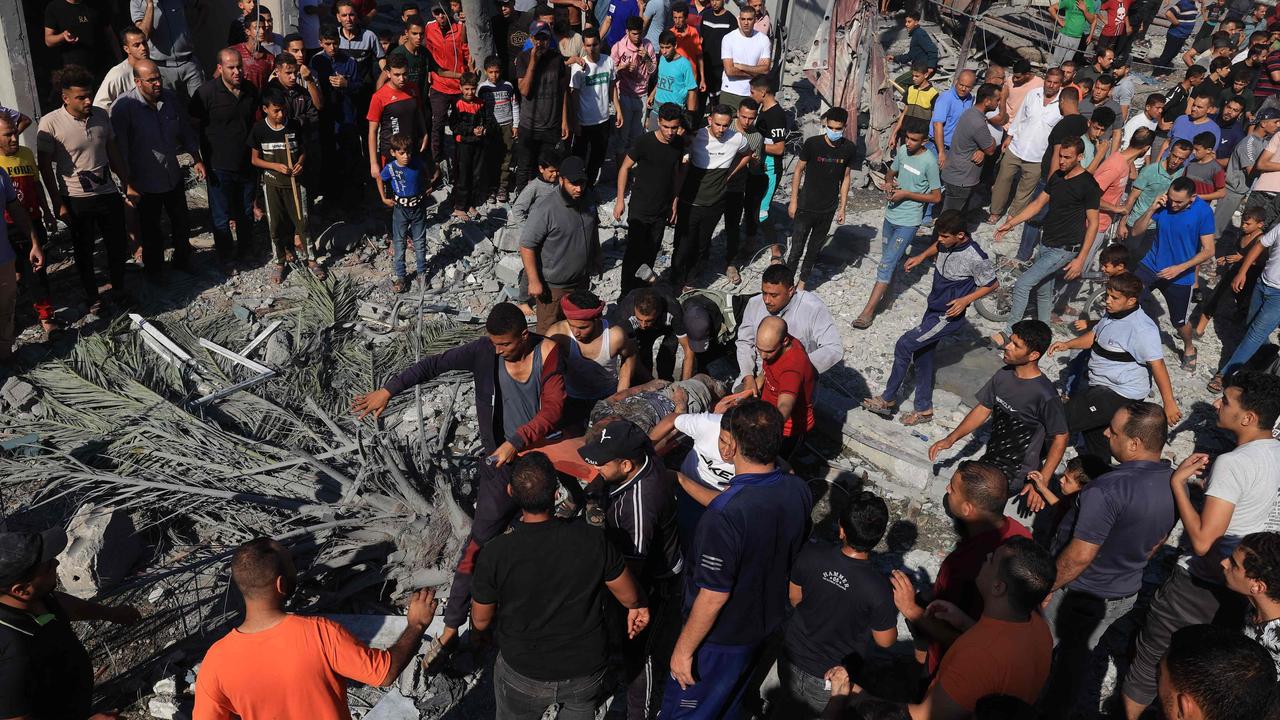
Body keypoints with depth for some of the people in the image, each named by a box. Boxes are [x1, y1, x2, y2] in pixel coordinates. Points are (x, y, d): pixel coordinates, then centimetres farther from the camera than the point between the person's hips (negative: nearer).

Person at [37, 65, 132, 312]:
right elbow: (45, 167, -10)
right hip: (77, 200, -3)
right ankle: (93, 297, 28)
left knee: (117, 246, 13)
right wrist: (58, 204, -11)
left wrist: (128, 184, 12)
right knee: (84, 252, 12)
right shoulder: (50, 123, -15)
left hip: (109, 194, 4)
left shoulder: (101, 115, -2)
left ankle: (118, 289, 35)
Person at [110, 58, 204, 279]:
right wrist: (128, 184, -17)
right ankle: (154, 271, 33)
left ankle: (183, 260, 43)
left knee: (182, 222, 20)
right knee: (151, 230, 12)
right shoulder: (124, 106, -20)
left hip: (174, 176, 5)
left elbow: (185, 130, 10)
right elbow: (119, 148, -17)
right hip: (146, 182, -5)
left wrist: (197, 160, 10)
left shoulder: (170, 98, -5)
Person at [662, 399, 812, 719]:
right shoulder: (799, 490, -15)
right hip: (768, 621, 7)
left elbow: (713, 597, -29)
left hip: (720, 639, -6)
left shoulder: (725, 515, -38)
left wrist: (684, 649, -12)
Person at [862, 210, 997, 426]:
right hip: (932, 308, 8)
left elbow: (992, 284, -12)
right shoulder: (947, 243, -8)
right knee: (922, 356, 15)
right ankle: (924, 409, 30)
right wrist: (921, 256, 4)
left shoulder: (975, 258, -27)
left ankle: (888, 398, 5)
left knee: (904, 345, -10)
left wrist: (965, 300, -21)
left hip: (948, 317, -8)